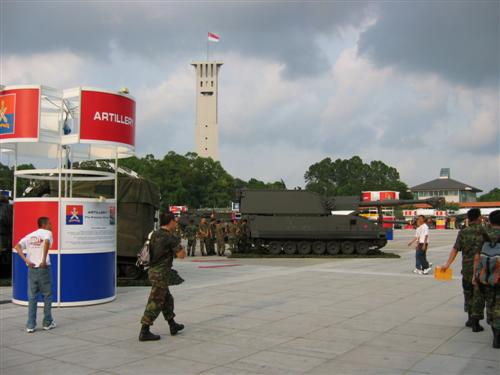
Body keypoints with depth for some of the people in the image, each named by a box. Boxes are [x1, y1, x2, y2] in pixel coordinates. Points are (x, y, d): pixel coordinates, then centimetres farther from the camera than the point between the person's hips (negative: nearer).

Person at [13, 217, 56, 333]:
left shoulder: (30, 235, 14)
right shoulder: (47, 233, -3)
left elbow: (17, 247, 2)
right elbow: (47, 242, -26)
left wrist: (26, 261, -4)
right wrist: (44, 260, -20)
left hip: (31, 269, 5)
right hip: (43, 268, -5)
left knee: (32, 297, 9)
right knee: (47, 296, 10)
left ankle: (30, 325, 8)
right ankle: (47, 323, 17)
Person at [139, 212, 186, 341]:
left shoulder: (155, 235, 8)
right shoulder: (170, 237, -15)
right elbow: (181, 255, -11)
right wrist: (179, 244, 6)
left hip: (153, 270, 9)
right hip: (161, 273, -9)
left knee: (167, 299, 20)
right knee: (155, 303, -3)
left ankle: (173, 326, 31)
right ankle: (144, 332, 0)